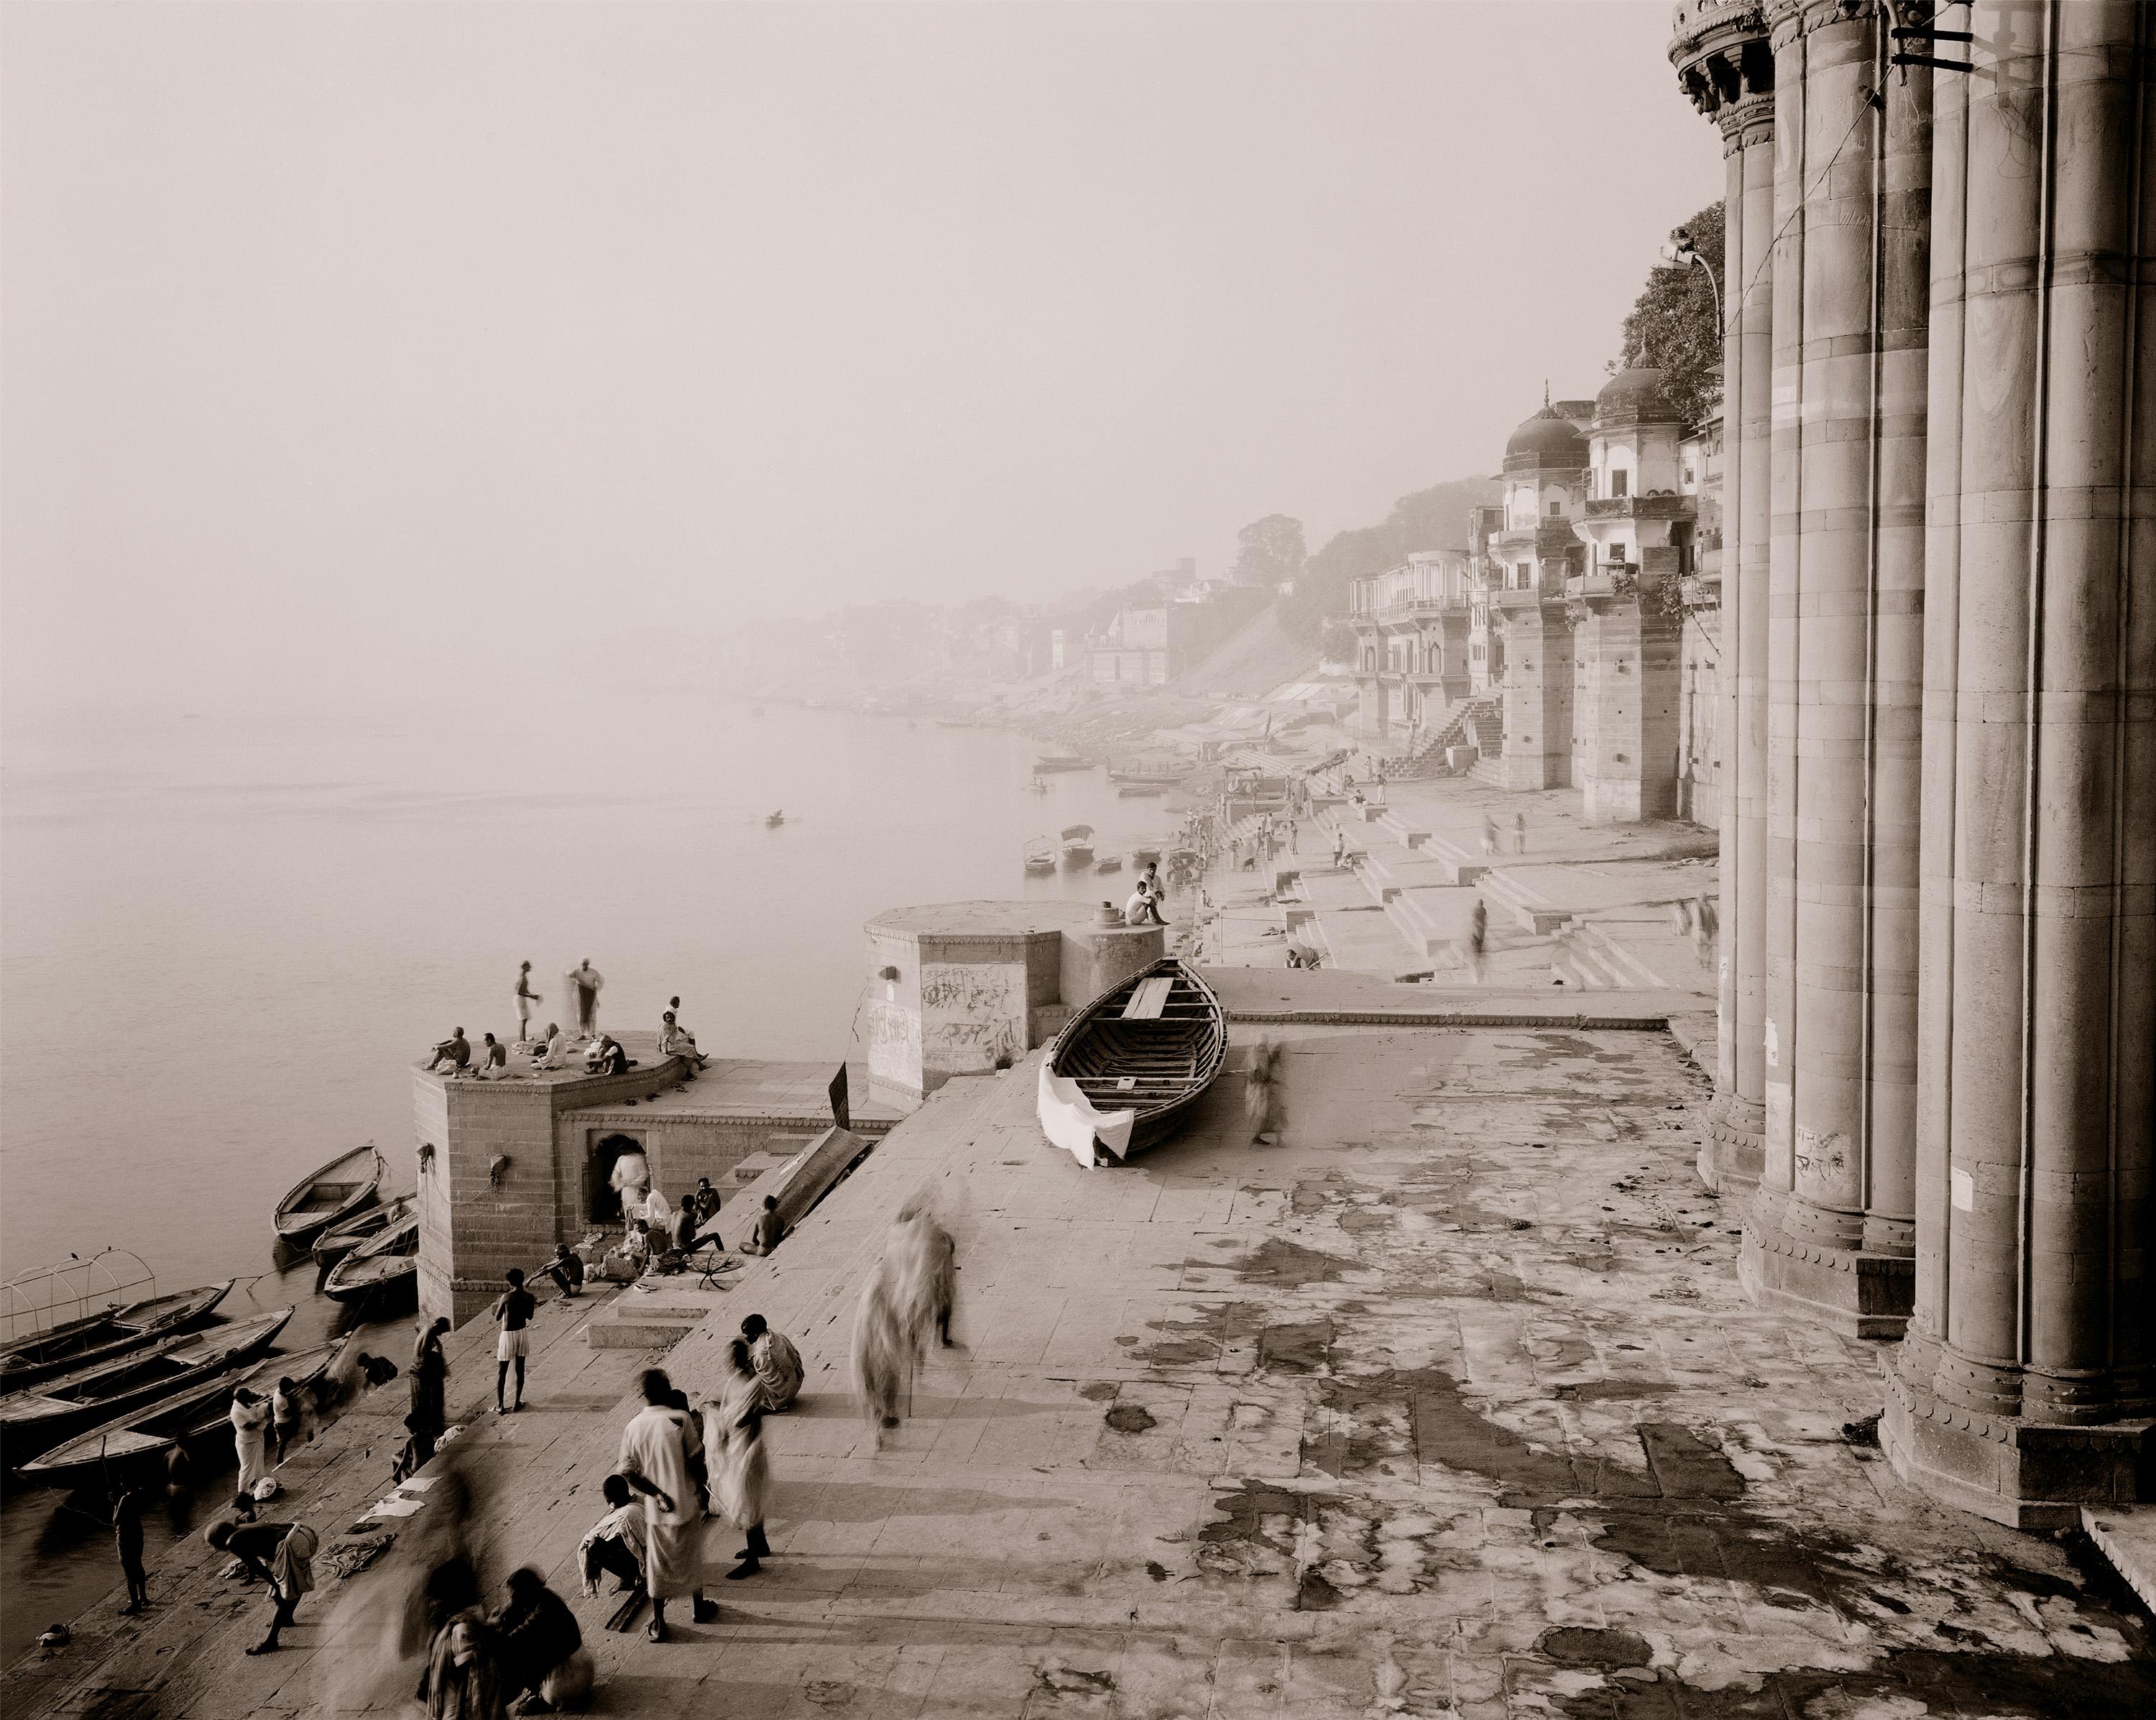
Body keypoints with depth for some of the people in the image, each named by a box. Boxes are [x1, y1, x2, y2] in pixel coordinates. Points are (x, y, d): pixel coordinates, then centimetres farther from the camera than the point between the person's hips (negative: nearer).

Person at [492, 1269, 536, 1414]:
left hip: (507, 1335, -4)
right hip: (522, 1333, 4)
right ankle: (517, 1403, 19)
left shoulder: (506, 1297, -17)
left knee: (501, 1372, 5)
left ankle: (499, 1406, 5)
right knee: (520, 1370, 13)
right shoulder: (529, 1296, -6)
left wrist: (500, 1303, 9)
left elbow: (497, 1318, -6)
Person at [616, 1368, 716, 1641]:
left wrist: (657, 1494, -4)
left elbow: (629, 1473, -8)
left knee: (657, 1563, 16)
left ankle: (658, 1624, 22)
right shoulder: (680, 1420, -16)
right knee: (691, 1557, 19)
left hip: (655, 1509, 2)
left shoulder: (633, 1426, -6)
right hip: (685, 1503, -2)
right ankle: (698, 1608, 38)